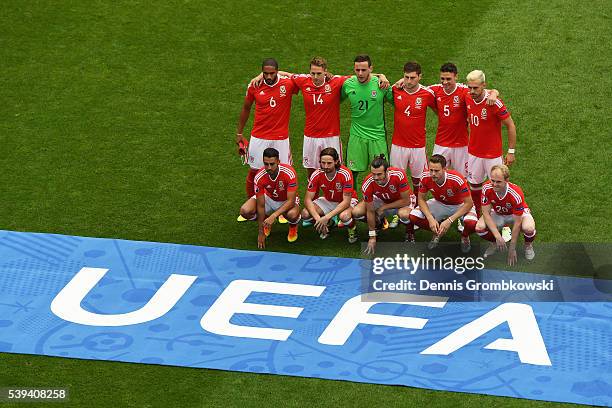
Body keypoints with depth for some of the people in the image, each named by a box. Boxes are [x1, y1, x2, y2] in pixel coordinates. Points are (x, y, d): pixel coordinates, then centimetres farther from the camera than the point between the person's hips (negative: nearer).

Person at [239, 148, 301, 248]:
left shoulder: (289, 173, -32)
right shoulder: (259, 177, -26)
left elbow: (291, 201, -32)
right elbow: (260, 206, -21)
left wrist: (273, 216, -44)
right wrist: (261, 233, -20)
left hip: (287, 200, -3)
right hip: (269, 198, 3)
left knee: (292, 215, -39)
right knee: (245, 211, -24)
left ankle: (293, 226, 2)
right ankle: (267, 223, 10)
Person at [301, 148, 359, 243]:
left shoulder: (345, 174, -30)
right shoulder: (316, 175, -20)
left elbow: (346, 201, -30)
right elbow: (308, 199, -18)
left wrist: (327, 217, -39)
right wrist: (317, 218, -35)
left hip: (346, 202, -4)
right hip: (328, 201, 4)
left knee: (344, 216, -39)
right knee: (305, 214, -20)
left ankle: (352, 229, -1)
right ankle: (327, 225, 11)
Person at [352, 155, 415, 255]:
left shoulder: (399, 175, -37)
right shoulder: (368, 184, -29)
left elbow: (406, 201, -26)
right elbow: (370, 211, -19)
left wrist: (384, 208, -24)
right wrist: (372, 237, -15)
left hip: (401, 201, -3)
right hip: (381, 200, 3)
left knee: (404, 214, -39)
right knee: (356, 212, -19)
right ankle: (379, 222, 13)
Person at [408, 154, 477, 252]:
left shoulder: (457, 180, -35)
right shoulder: (426, 177, -24)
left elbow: (468, 203, -26)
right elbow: (421, 199, -10)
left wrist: (449, 220, -33)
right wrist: (430, 219, -25)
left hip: (459, 205, -3)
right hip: (439, 204, 4)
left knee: (471, 223, -35)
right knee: (413, 216, -19)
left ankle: (465, 237, 5)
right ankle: (438, 232, 10)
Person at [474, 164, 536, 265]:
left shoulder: (516, 194, -35)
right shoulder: (487, 189, -27)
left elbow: (517, 223, -29)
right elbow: (486, 213, -22)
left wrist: (512, 249, -26)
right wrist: (498, 236, -32)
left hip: (518, 214, -3)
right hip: (498, 214, 3)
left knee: (528, 228, -37)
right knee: (479, 228, -26)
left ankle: (528, 245, 2)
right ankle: (495, 243, 8)